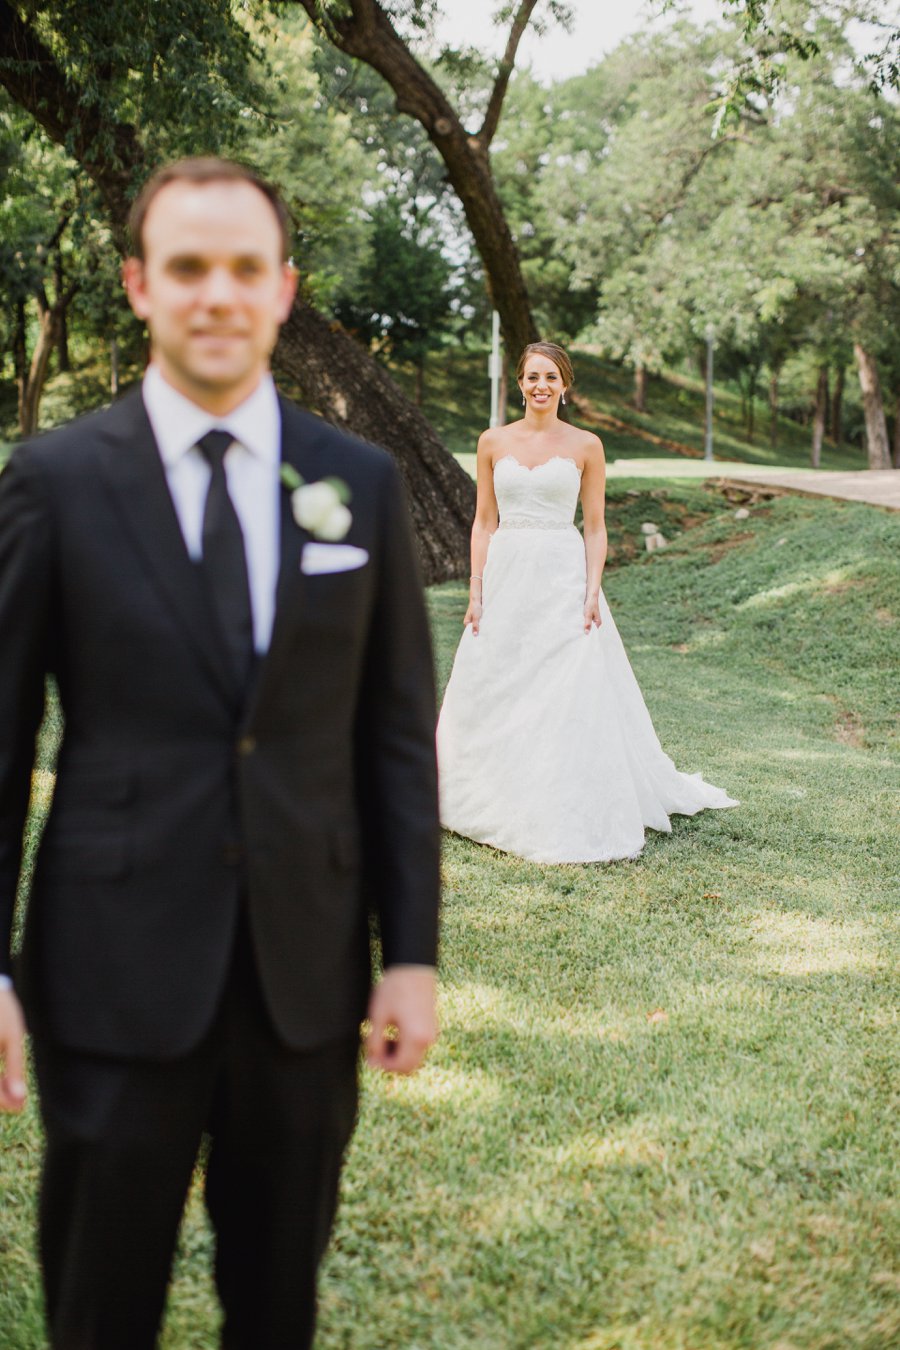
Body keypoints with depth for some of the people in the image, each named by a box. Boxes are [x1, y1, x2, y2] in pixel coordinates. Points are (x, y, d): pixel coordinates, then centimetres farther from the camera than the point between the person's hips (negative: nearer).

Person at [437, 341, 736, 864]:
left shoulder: (585, 446, 2)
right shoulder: (494, 441, 7)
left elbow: (596, 527, 2)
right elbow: (484, 522, 8)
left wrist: (593, 592, -9)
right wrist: (476, 590, 1)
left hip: (563, 578, -3)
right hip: (505, 575, 3)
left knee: (568, 699, -5)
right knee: (493, 697, 6)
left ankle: (569, 819, 3)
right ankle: (497, 806, 20)